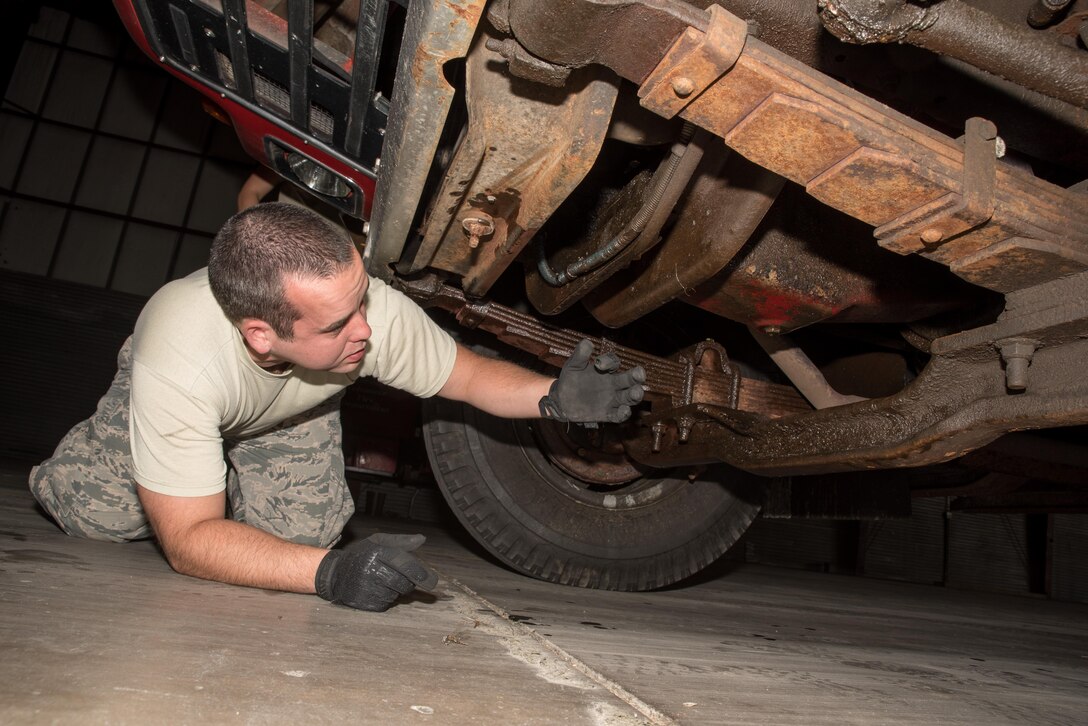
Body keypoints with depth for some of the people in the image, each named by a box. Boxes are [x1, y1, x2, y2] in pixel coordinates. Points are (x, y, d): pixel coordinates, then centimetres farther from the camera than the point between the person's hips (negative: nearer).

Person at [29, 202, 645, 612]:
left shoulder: (377, 310, -38)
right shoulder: (182, 362, -44)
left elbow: (470, 375, -21)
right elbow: (188, 538, -38)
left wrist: (553, 397, -41)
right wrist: (331, 572, -54)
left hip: (295, 409, 2)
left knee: (306, 529, -17)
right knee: (101, 513, -19)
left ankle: (232, 482, 18)